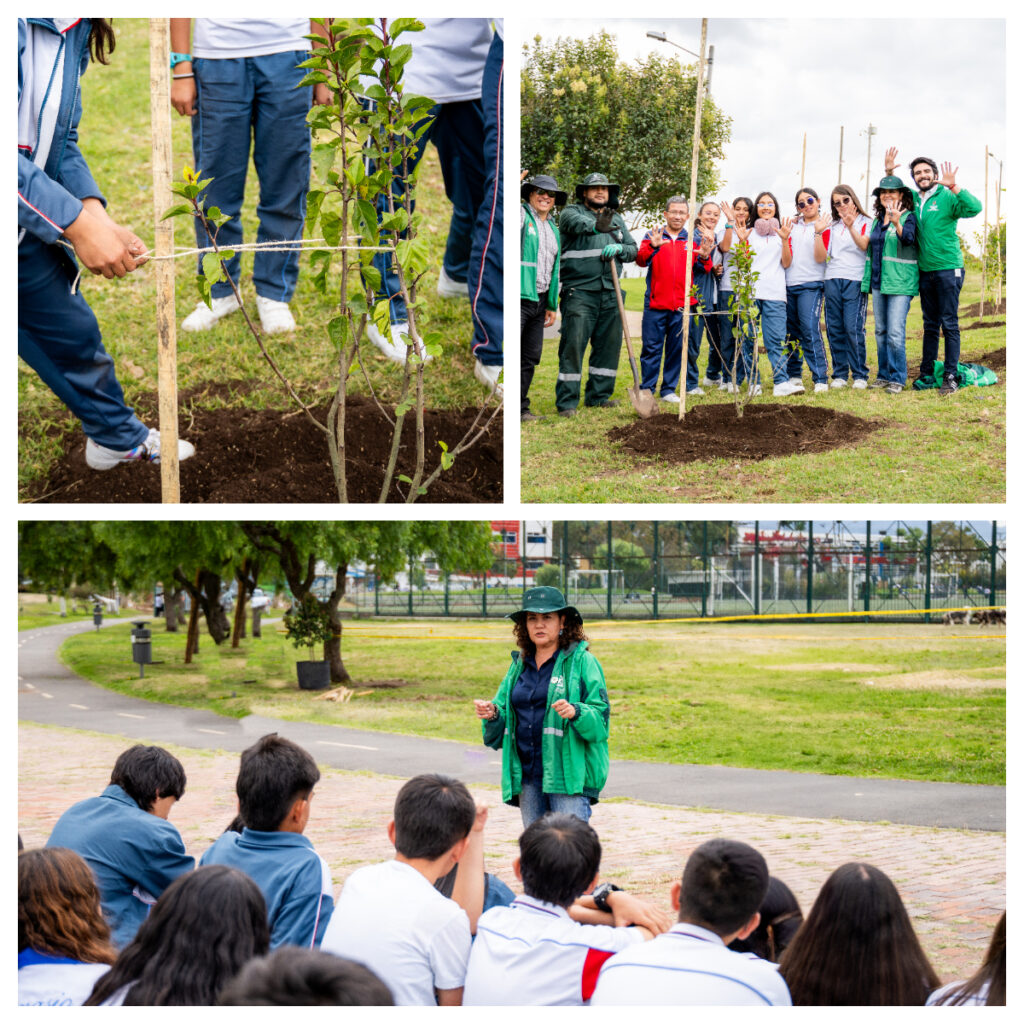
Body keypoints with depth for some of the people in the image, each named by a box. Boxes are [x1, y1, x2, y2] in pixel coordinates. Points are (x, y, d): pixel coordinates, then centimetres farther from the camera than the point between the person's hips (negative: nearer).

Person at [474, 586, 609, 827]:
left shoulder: (582, 662, -1)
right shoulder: (519, 665, 16)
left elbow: (601, 719, -7)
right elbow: (503, 724, 18)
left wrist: (576, 712, -27)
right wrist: (492, 715, -4)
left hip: (569, 776, -6)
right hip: (527, 775, 6)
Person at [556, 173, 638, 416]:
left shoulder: (617, 220, 19)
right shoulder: (572, 212, 2)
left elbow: (633, 249, 14)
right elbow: (576, 222, -21)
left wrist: (619, 248, -7)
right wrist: (595, 226, -38)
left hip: (610, 293, 6)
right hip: (579, 292, -6)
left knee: (609, 345, 7)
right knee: (573, 344, -9)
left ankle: (598, 396, 17)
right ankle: (567, 402, -8)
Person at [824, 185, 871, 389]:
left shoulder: (865, 223, 5)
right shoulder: (833, 226, 17)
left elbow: (864, 245, -12)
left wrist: (851, 227, -27)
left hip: (855, 280, -4)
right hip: (832, 279, 4)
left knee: (853, 328, -11)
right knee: (835, 329, 2)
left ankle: (860, 375, -3)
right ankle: (839, 374, 9)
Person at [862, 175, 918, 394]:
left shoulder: (908, 217, -5)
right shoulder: (877, 221, 15)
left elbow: (909, 239, -25)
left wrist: (897, 224, -44)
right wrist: (867, 281, 21)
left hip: (899, 283, -7)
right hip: (878, 283, 7)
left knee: (896, 332, -10)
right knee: (881, 331, 11)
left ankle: (898, 378, -4)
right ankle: (884, 375, 19)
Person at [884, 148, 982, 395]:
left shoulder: (947, 197, -6)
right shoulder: (913, 199, 12)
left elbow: (974, 208, -22)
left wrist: (953, 186, -29)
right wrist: (889, 173, 13)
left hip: (948, 270, -6)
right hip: (925, 271, 6)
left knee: (949, 325, -5)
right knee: (930, 325, 12)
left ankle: (950, 376, -4)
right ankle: (926, 374, 16)